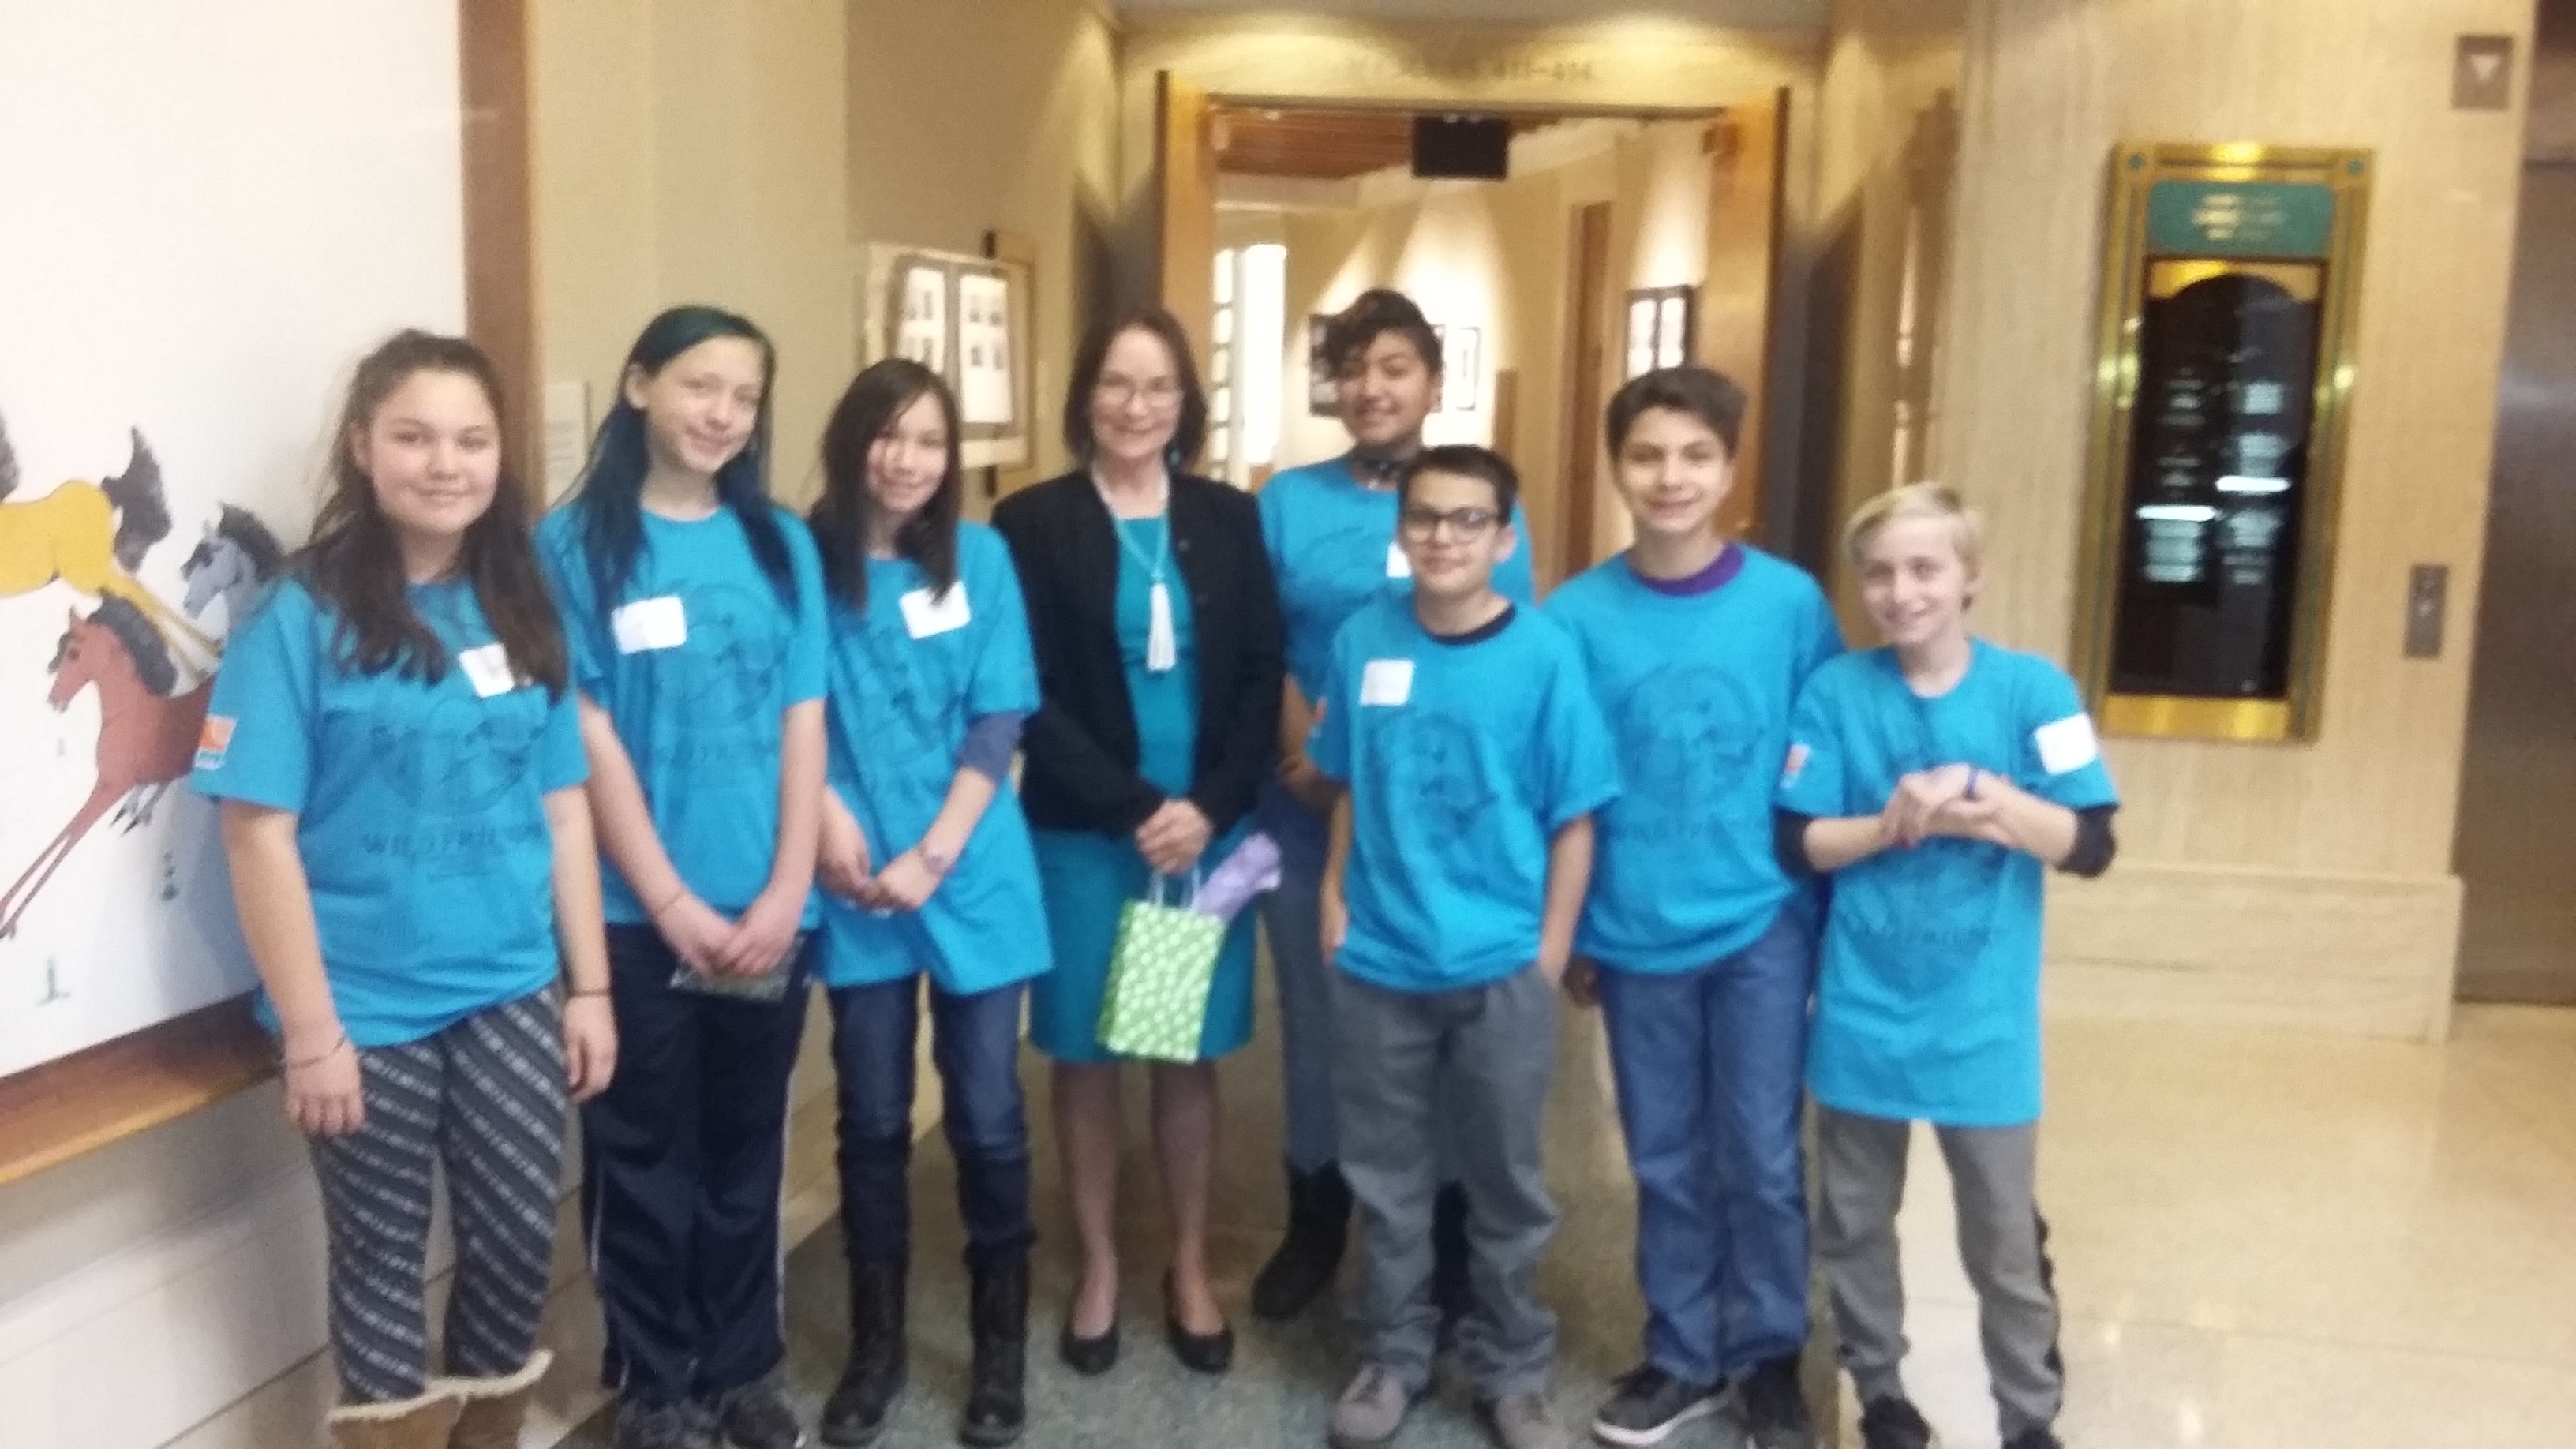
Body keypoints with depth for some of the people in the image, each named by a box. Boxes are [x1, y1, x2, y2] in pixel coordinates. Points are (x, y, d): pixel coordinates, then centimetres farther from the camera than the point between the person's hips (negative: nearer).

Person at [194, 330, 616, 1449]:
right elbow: (260, 835, -11)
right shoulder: (301, 618, -9)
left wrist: (589, 986, 5)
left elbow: (564, 810, 7)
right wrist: (309, 1030, -13)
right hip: (368, 1009, -4)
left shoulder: (521, 614, 4)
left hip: (514, 994, 4)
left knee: (520, 1235, 12)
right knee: (383, 1257, 11)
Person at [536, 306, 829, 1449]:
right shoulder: (575, 544, -5)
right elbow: (589, 743, -8)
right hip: (637, 916, -3)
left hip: (769, 913, 3)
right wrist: (674, 904, -12)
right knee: (646, 1155, 9)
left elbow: (803, 726, 2)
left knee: (748, 1149, 14)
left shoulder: (781, 543, 5)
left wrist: (785, 892, -7)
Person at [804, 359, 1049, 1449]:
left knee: (985, 1116, 6)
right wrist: (827, 814, -14)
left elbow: (1000, 722, -4)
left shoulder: (980, 557, 0)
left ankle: (1001, 1349, 23)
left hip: (974, 878, 0)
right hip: (857, 888, 0)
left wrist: (933, 854, -12)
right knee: (873, 1119, 10)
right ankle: (875, 1346, 27)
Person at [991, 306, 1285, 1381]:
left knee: (1192, 1055, 11)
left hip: (1212, 830, 2)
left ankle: (1190, 1270, 28)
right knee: (1087, 1056, 9)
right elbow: (1032, 698, -8)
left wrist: (1208, 808, -12)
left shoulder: (1227, 520, 5)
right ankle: (1098, 1268, 27)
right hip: (1083, 835, -2)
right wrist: (1135, 808, -14)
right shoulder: (1033, 522, -3)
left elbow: (1261, 679, 1)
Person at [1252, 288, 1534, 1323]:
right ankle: (1314, 1228, 29)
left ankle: (1451, 1244, 26)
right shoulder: (1288, 500, 4)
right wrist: (1305, 751, -13)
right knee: (1316, 1019, 12)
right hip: (1309, 809, 1)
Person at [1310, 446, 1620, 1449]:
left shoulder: (1544, 656, -9)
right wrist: (1334, 898, 3)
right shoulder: (1364, 642, -2)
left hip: (1501, 969, -2)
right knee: (1385, 1179, 15)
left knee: (1505, 1183, 13)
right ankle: (1391, 1355, 33)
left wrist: (1551, 952, -7)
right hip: (1377, 964, 2)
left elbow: (1574, 820, -5)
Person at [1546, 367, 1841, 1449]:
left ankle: (1767, 1359, 29)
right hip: (1638, 935, 1)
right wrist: (1566, 934, 4)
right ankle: (1683, 1356, 32)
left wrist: (1830, 907, 2)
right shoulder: (1577, 616, -7)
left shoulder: (1789, 602, -6)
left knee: (1761, 1158, 9)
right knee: (1666, 1160, 14)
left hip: (1764, 926, 0)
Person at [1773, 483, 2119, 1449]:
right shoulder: (1836, 693, -4)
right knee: (1854, 1224, 15)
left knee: (2005, 1242, 11)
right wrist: (1892, 826, -21)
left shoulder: (2034, 690, -6)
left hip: (1984, 1022, -1)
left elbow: (2090, 844, -9)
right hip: (1861, 1014, 1)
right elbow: (1797, 844, -6)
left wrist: (2004, 807, -25)